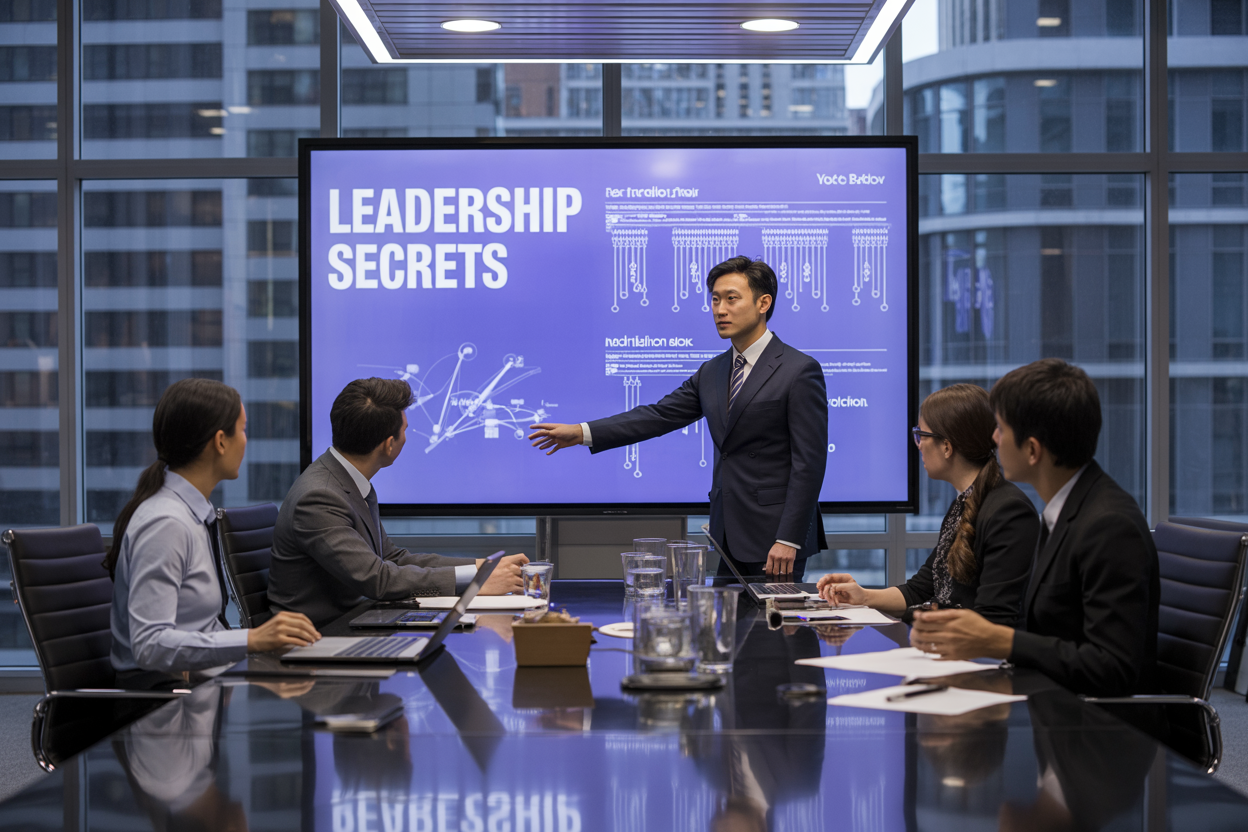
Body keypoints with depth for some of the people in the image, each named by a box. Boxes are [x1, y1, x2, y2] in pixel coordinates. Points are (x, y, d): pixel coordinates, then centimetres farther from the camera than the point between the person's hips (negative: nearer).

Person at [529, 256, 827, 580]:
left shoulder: (800, 371, -9)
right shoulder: (712, 372, 14)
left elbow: (808, 463, -13)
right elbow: (660, 415, 9)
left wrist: (788, 540, -18)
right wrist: (581, 433, -1)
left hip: (774, 537, -7)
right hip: (729, 537, 7)